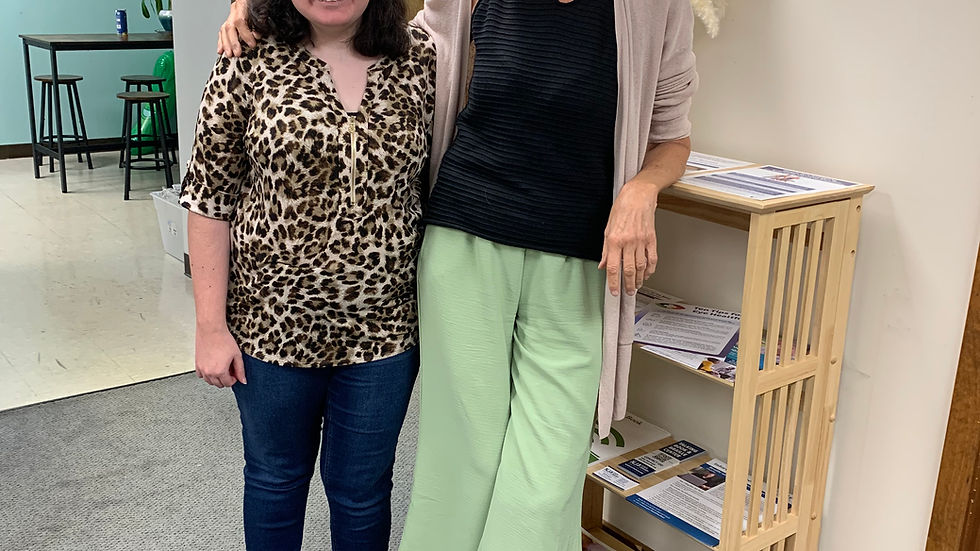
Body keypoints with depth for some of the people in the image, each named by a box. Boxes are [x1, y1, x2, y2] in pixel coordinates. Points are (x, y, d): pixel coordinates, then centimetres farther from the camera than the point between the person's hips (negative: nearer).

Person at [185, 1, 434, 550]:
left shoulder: (422, 60, -3)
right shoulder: (250, 63, -7)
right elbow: (210, 198, -5)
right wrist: (212, 326, -6)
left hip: (384, 328, 1)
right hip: (273, 322, 0)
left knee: (363, 492, 15)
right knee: (276, 477, 20)